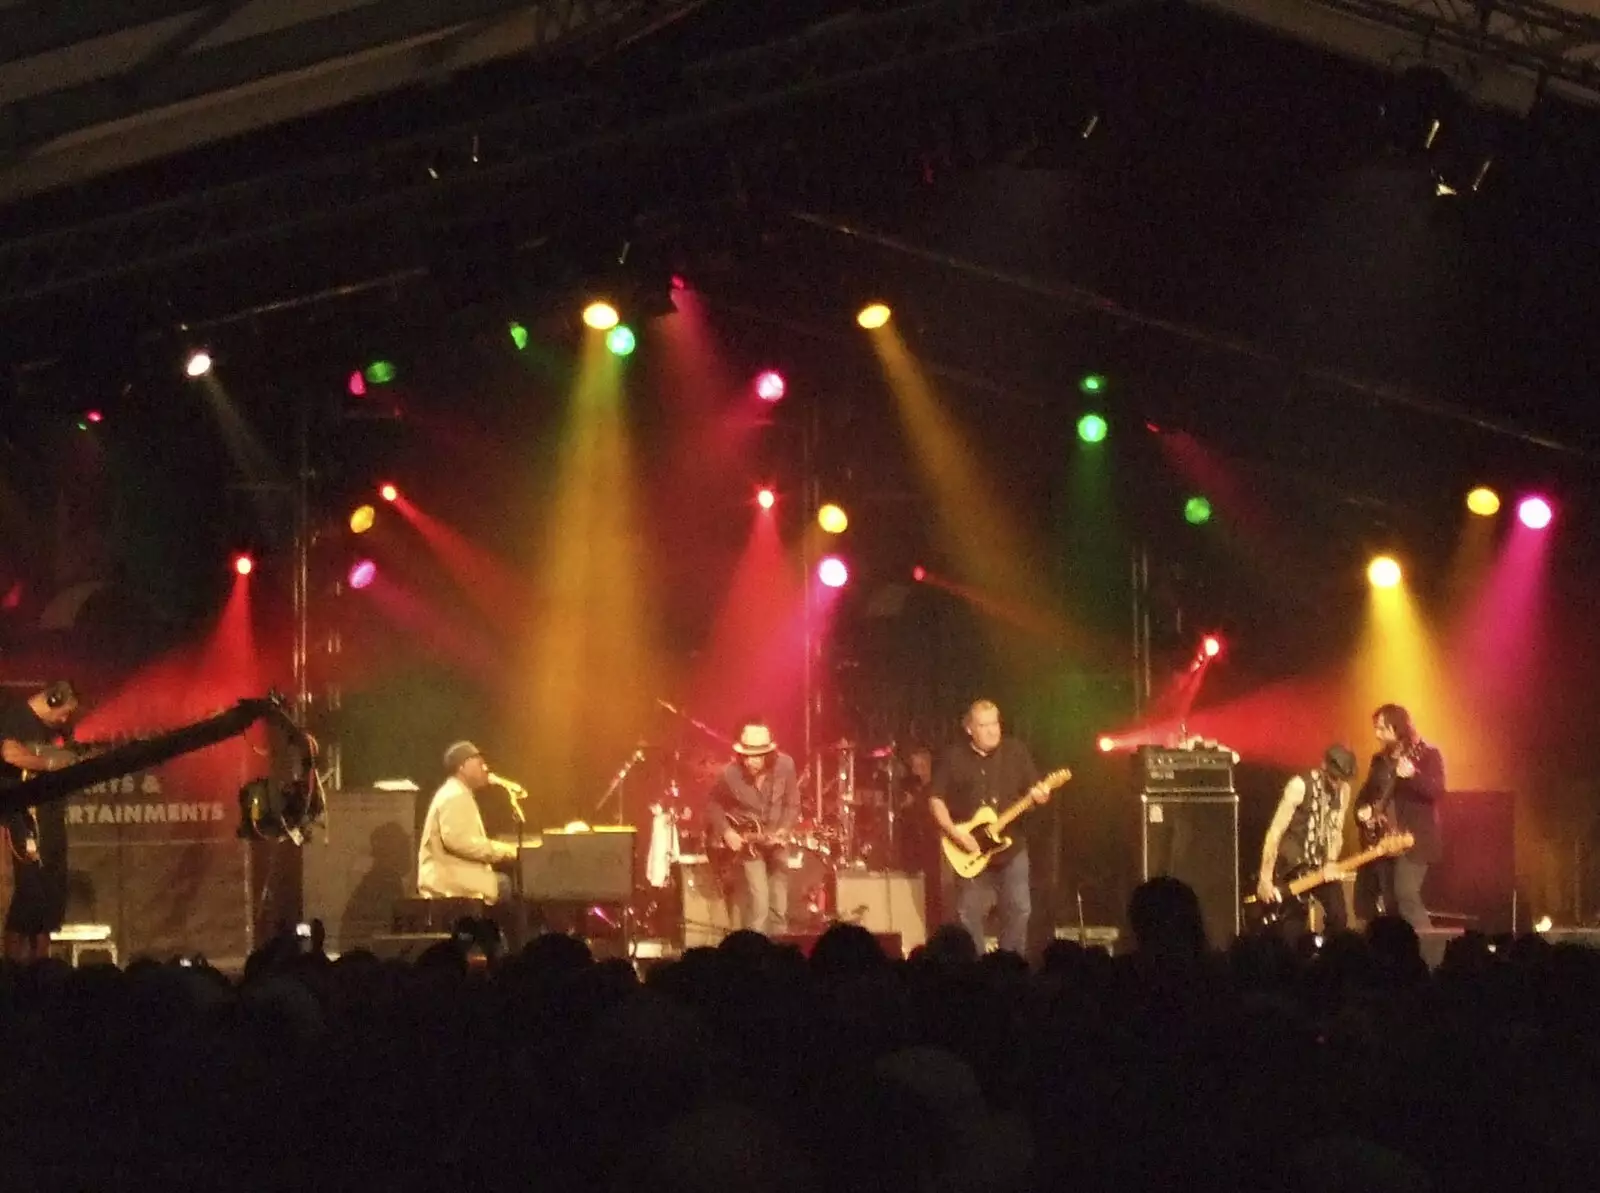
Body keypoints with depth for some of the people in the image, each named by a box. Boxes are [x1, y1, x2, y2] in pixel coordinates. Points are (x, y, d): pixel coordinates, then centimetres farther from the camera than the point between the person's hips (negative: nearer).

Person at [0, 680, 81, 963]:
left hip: (50, 815, 10)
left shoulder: (47, 726, 20)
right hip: (25, 814, -10)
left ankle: (40, 962, 16)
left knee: (53, 890, 9)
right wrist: (50, 763, -16)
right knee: (31, 886, -14)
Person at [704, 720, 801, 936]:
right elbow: (713, 804, -1)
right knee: (758, 906, -17)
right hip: (745, 845, -3)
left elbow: (792, 804, -1)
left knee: (779, 909, 8)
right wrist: (726, 832, -12)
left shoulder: (785, 766, -13)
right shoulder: (730, 774, -19)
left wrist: (782, 831, -16)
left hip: (776, 843, 3)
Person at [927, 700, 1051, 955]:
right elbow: (935, 798, -2)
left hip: (1012, 847, 1)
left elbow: (1034, 789, 5)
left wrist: (1039, 795, -19)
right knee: (969, 915, -1)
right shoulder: (952, 759, -3)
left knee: (1018, 910, 1)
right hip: (971, 852, -1)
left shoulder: (1016, 752, 2)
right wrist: (953, 831, -12)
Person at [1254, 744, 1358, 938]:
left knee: (1339, 917, -1)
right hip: (1293, 865, -5)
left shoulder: (1343, 790, 1)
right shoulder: (1300, 786, -18)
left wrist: (1330, 863, -11)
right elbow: (1275, 832, -18)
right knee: (1294, 922, -7)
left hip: (1321, 864, 5)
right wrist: (1265, 878, -21)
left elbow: (1336, 830, 9)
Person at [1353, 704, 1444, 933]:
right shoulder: (1380, 759, 15)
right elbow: (1366, 793, 24)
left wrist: (1412, 775, -35)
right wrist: (1362, 809, 1)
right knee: (1388, 903, 6)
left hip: (1413, 839, -7)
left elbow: (1437, 791, -18)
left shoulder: (1428, 755, -4)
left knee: (1406, 895, -21)